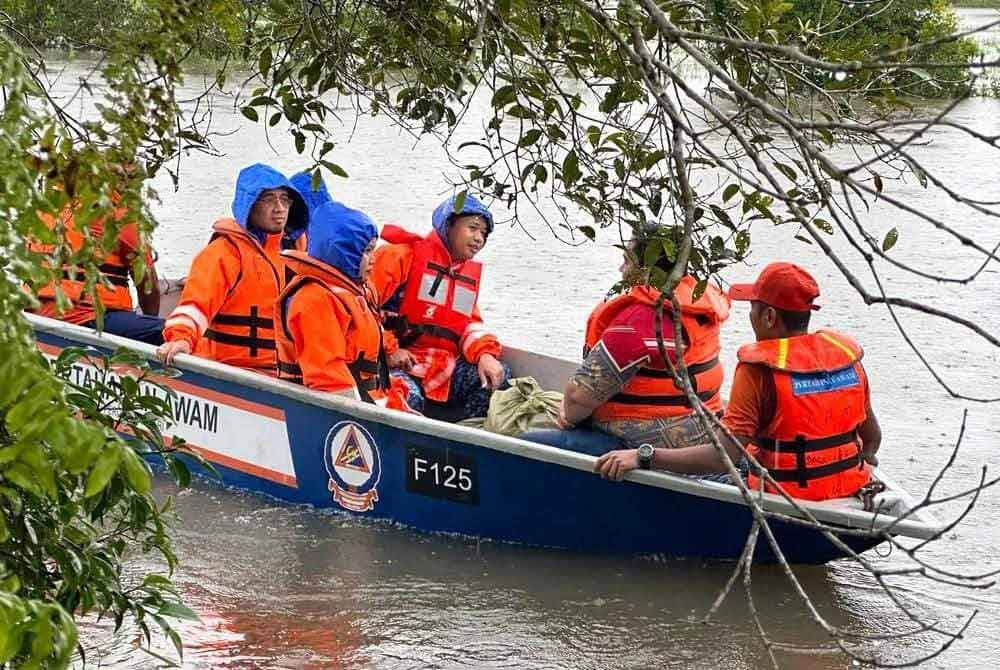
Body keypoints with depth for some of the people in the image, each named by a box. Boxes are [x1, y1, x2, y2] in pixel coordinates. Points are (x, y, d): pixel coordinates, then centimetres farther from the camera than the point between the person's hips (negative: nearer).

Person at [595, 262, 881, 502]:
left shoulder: (760, 369, -17)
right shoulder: (846, 354, 1)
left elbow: (725, 457, -23)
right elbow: (873, 436, 11)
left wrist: (643, 457, -22)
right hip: (852, 492, 7)